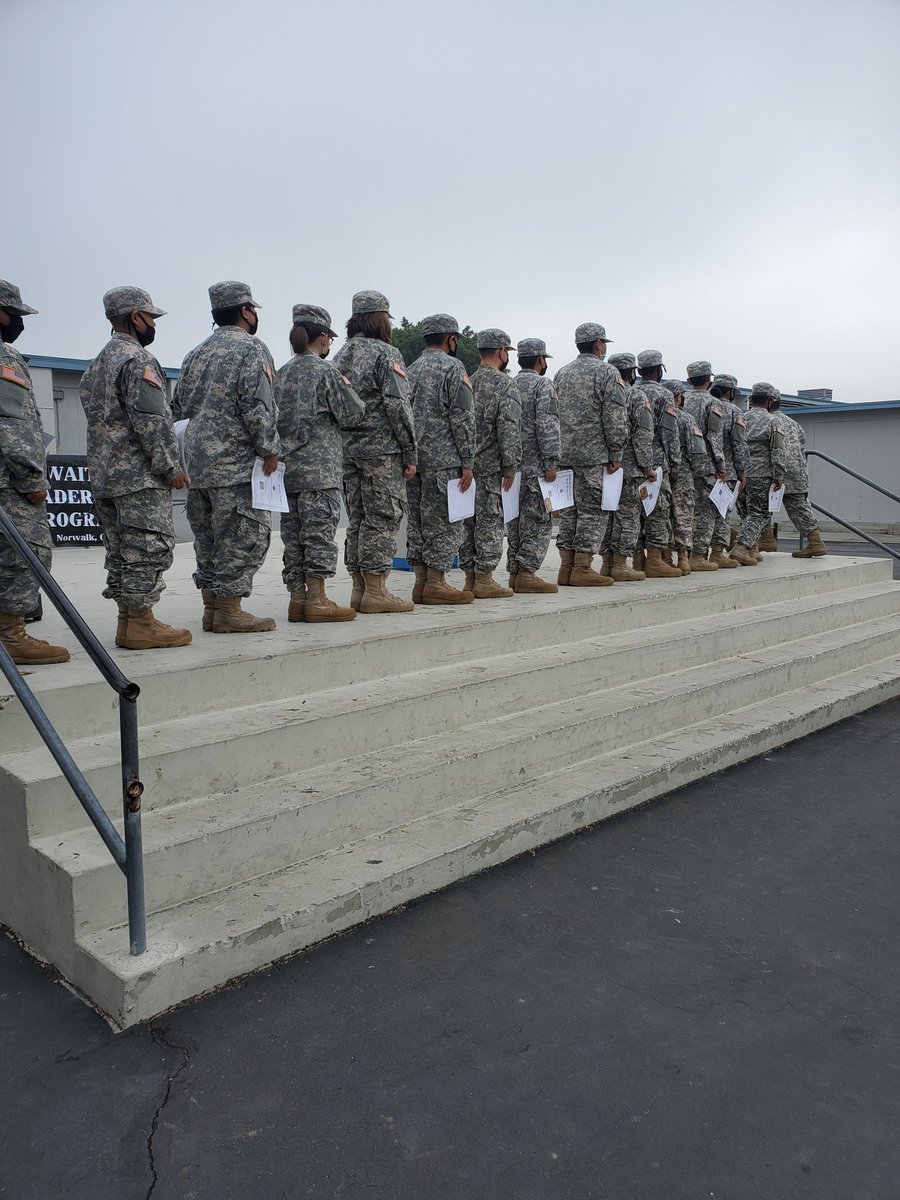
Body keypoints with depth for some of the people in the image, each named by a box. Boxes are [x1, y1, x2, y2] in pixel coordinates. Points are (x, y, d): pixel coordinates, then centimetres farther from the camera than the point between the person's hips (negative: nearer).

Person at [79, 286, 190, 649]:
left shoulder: (96, 364, 20)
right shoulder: (138, 359, -11)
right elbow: (151, 421, -18)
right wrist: (171, 467, -14)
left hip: (102, 476, 10)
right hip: (139, 475, -10)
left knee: (121, 551, 11)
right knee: (147, 550, -6)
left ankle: (128, 620, 15)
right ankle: (140, 624, -5)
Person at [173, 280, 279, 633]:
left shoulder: (195, 354, 20)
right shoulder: (251, 349, -4)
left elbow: (179, 407, 20)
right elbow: (257, 406, -15)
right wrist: (269, 449, -9)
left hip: (196, 462, 8)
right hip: (235, 462, -8)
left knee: (208, 538, 12)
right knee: (244, 535, -4)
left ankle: (211, 607, 16)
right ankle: (229, 610, -4)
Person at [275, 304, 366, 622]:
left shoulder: (281, 373, 14)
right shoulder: (325, 370, -7)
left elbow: (276, 417, 17)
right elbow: (351, 416, -4)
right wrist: (347, 388, 12)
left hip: (287, 466, 7)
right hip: (319, 468, -7)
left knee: (294, 535, 7)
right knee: (320, 533, -4)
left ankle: (297, 598, 11)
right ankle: (316, 599, -3)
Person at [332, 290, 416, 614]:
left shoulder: (340, 355, 16)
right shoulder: (385, 354, -8)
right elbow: (398, 407, -13)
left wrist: (345, 445, 17)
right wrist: (410, 454, -10)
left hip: (348, 450, 8)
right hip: (382, 450, -8)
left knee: (358, 519, 10)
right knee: (382, 518, -4)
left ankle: (359, 588, 14)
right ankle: (376, 590, -4)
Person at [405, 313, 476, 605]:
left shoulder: (411, 370, 17)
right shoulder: (453, 367, -5)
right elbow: (463, 418, -12)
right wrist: (467, 463, -11)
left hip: (414, 458, 7)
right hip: (443, 460, -7)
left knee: (418, 521, 9)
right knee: (444, 522, -3)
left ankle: (422, 581, 11)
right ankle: (435, 583, -3)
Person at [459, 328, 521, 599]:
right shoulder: (505, 385, -8)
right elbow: (509, 430, -16)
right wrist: (510, 467, -12)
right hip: (490, 466, -7)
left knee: (469, 521, 10)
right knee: (490, 521, -2)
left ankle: (471, 577, 15)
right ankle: (484, 579, 0)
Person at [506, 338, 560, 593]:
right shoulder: (542, 384, -6)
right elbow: (546, 426, -16)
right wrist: (551, 462, -16)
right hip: (534, 464, -7)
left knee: (516, 519, 9)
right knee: (539, 519, -4)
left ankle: (515, 572, 11)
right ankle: (527, 573, -9)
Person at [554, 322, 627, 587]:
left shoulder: (562, 373, 15)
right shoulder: (607, 373, -5)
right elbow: (615, 418, -11)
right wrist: (616, 454, -6)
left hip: (565, 453, 7)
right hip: (594, 455, -6)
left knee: (569, 510, 9)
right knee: (592, 510, -3)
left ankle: (566, 567, 10)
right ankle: (582, 568, -4)